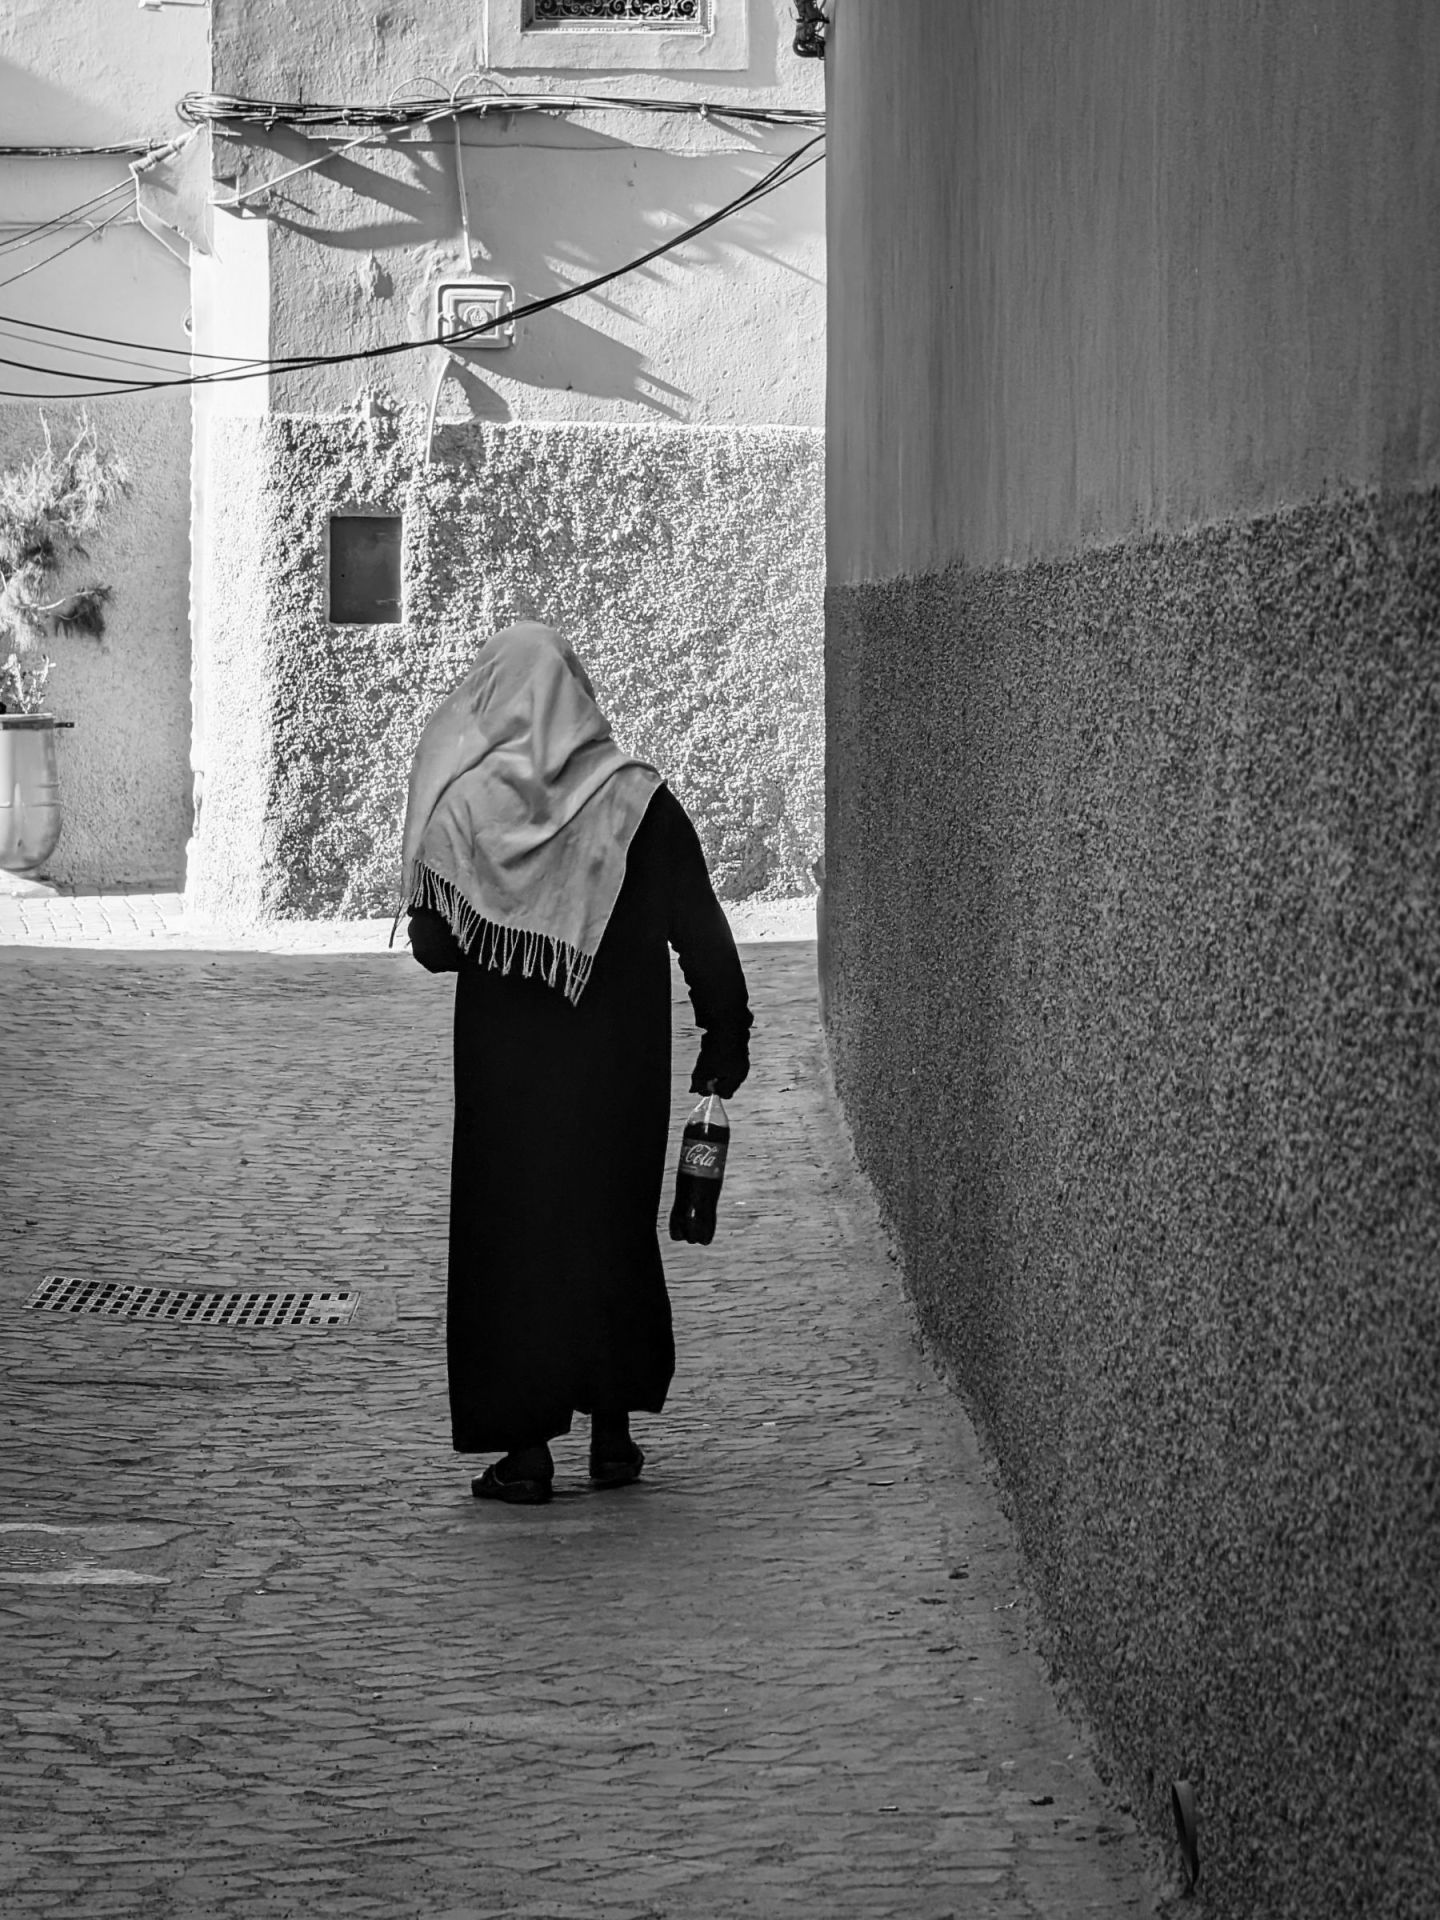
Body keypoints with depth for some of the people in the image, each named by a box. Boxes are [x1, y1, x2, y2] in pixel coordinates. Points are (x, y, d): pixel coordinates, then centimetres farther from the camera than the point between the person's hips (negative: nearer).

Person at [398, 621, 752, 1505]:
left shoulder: (462, 804, -8)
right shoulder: (638, 800, -5)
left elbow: (432, 945, -5)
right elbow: (704, 934, -4)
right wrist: (726, 1037, 4)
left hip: (505, 1068, -2)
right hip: (620, 1067, 2)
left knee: (511, 1232, 6)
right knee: (613, 1227, 14)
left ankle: (527, 1445, 2)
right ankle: (613, 1432, 17)